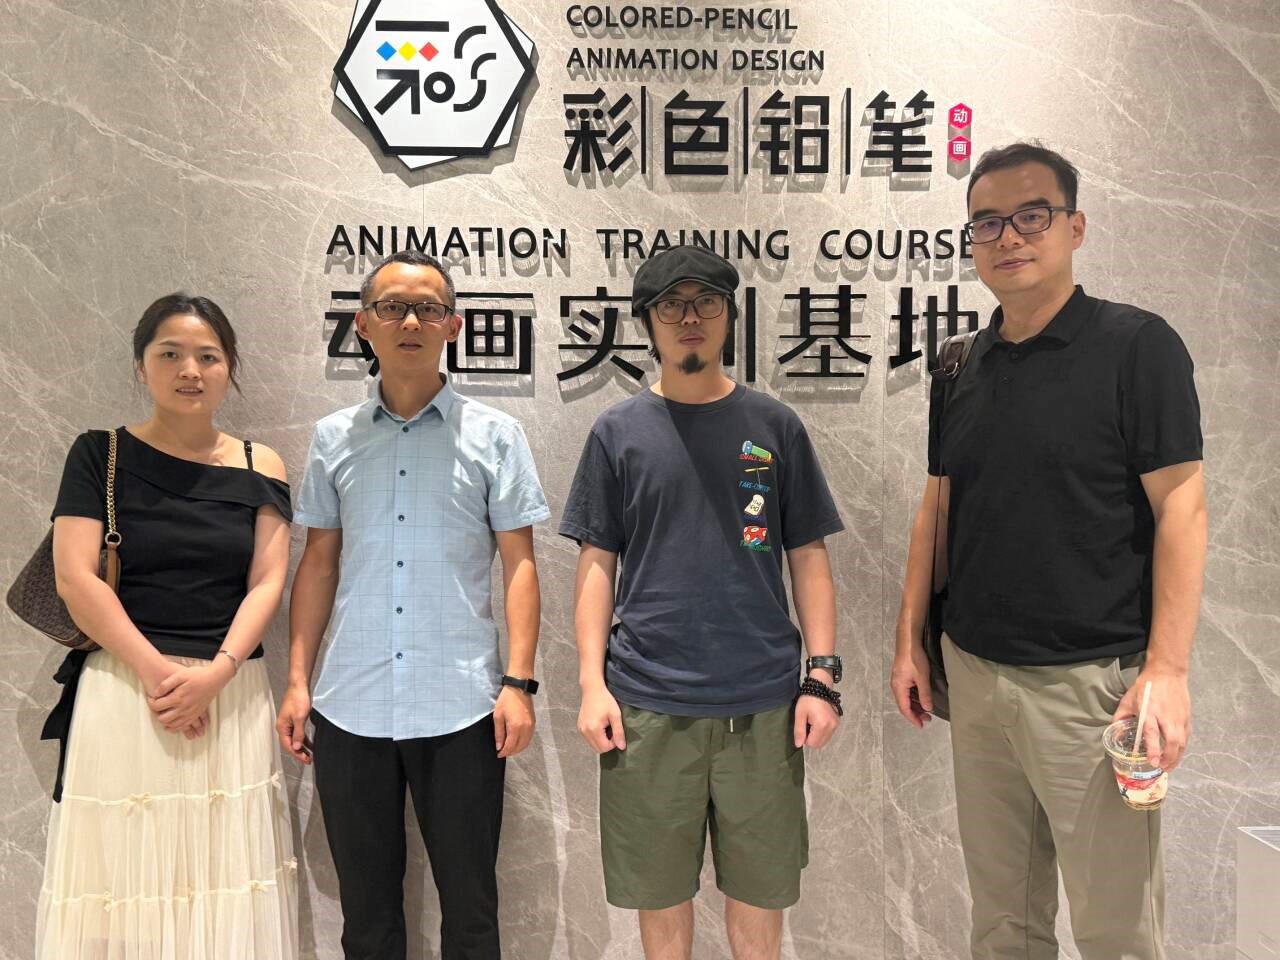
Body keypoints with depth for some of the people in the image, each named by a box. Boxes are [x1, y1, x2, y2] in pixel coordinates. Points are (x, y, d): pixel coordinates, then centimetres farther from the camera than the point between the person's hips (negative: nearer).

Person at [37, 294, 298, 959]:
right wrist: (158, 672, -12)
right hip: (123, 688, -1)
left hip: (231, 695, 2)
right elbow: (75, 579, -5)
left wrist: (217, 671, -14)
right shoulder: (101, 455, 3)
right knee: (122, 872, 5)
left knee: (228, 886, 6)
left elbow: (267, 582, 1)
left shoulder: (260, 469, 7)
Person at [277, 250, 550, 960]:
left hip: (461, 709, -2)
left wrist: (519, 681, -7)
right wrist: (297, 680, 6)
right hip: (348, 708, 3)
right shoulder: (332, 438, 8)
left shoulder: (494, 436, 0)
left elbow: (519, 563, 0)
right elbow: (319, 562, 11)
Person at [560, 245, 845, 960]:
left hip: (763, 704, 1)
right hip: (647, 705, 0)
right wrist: (592, 682, -3)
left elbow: (809, 559, 6)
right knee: (660, 888, 12)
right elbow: (597, 563, 5)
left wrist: (824, 674, -1)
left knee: (760, 888, 12)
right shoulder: (619, 432, 5)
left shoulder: (775, 427, 5)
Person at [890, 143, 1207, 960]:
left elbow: (1180, 509, -11)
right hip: (973, 671, 5)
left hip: (1090, 678, -5)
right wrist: (910, 640, 10)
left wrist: (1168, 670, -16)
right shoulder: (962, 368, 8)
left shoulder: (1136, 346, -7)